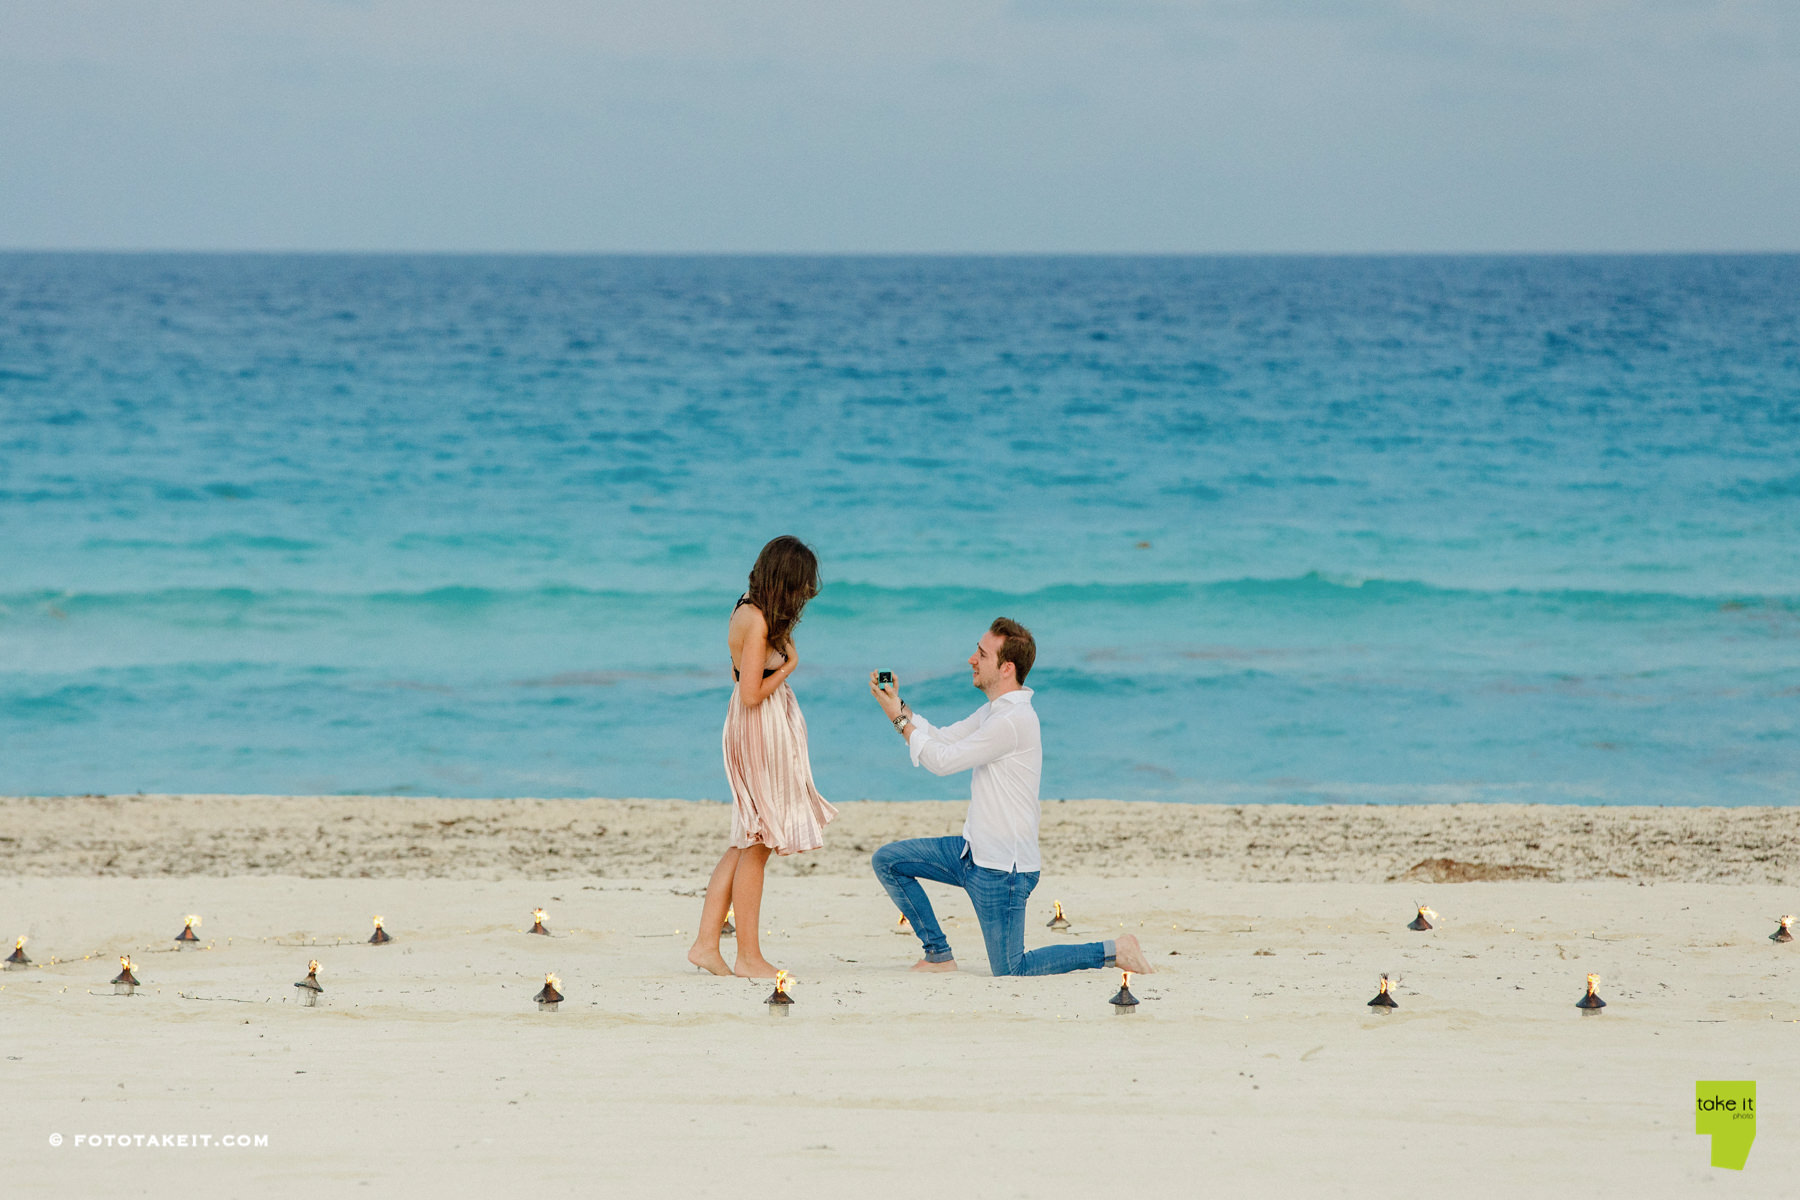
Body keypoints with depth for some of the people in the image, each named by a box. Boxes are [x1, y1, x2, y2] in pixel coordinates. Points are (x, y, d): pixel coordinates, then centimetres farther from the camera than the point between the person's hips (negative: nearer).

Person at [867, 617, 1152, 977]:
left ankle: (1112, 952, 4)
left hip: (1002, 866, -10)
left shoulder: (1014, 720, -22)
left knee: (1011, 970, -4)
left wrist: (900, 719, -8)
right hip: (974, 851, 10)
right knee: (887, 860, 10)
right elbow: (944, 739, 15)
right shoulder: (995, 710, 9)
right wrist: (900, 705, 4)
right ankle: (938, 955, 14)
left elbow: (943, 760, -18)